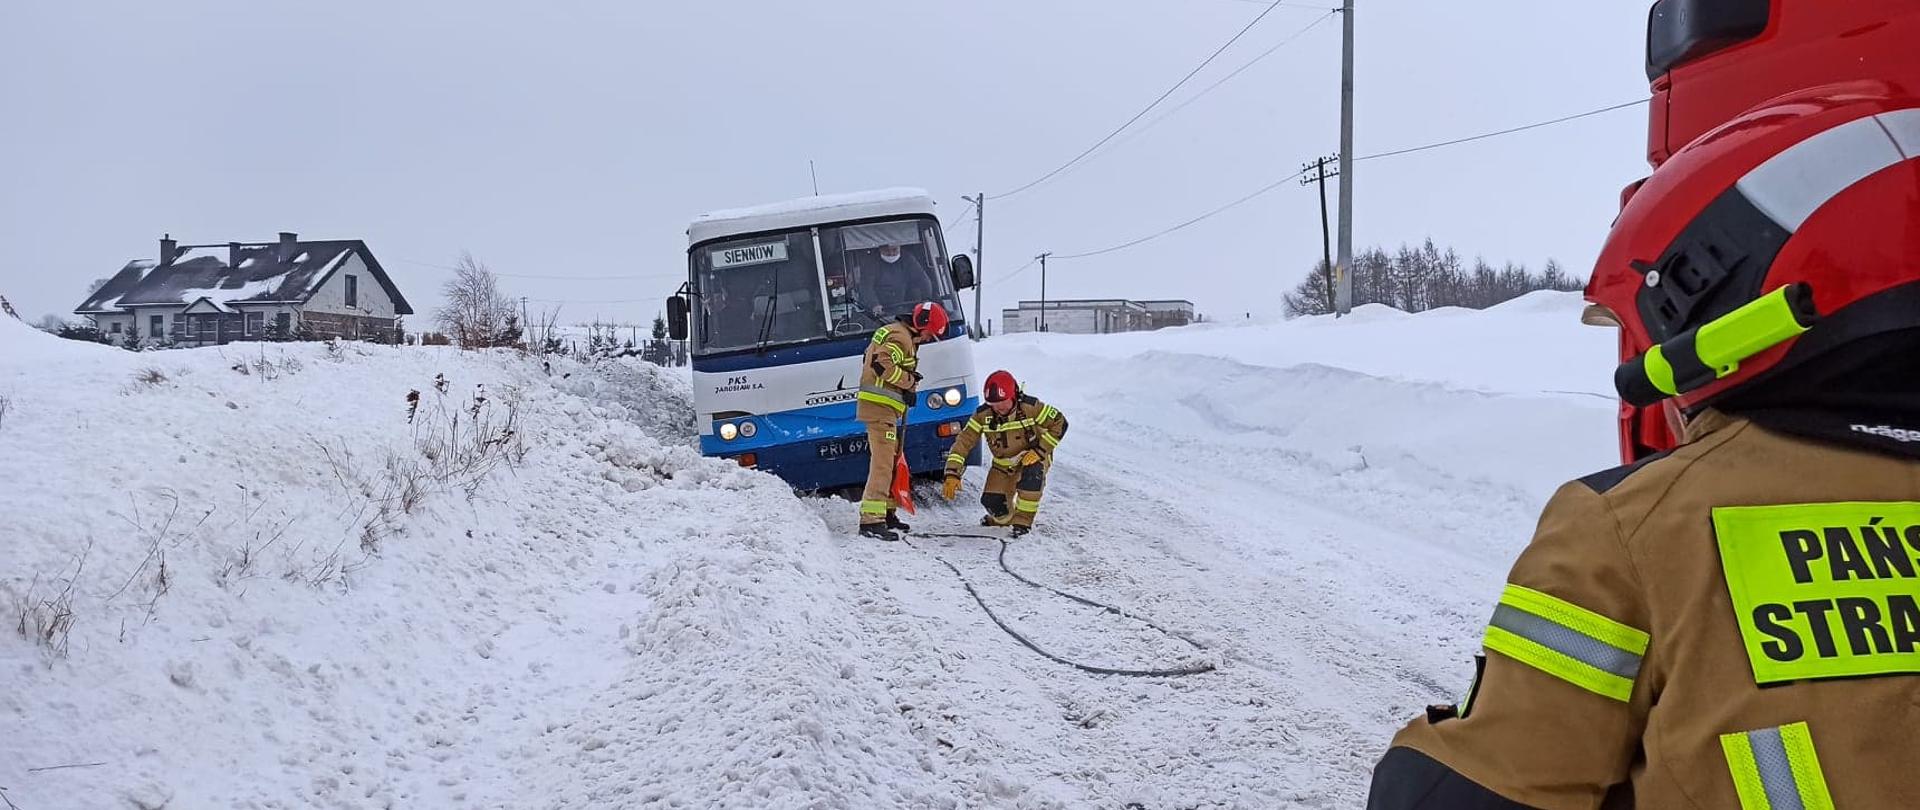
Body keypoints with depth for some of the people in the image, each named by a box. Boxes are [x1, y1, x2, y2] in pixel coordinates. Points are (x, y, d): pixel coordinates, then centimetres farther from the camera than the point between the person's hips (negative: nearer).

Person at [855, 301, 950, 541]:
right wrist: (909, 380, -15)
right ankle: (871, 520, -20)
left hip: (881, 406, 11)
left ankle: (885, 513, 29)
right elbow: (881, 363, -28)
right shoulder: (901, 338, -13)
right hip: (880, 406, -11)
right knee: (882, 463, -15)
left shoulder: (895, 332, 20)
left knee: (890, 460, 19)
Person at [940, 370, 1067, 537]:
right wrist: (952, 475, -26)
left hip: (1032, 457, -3)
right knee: (991, 502, -11)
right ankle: (1003, 519, 27)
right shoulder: (983, 415, -17)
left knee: (1032, 475, -37)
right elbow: (963, 441, -16)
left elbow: (1059, 423, -16)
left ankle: (1023, 520, -20)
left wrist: (1039, 451, -22)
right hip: (1004, 465, 3)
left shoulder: (1030, 407, -24)